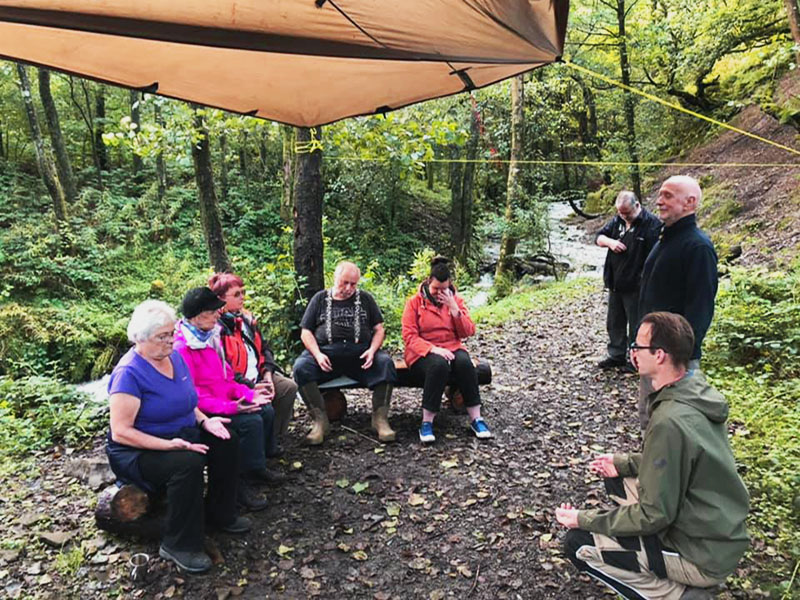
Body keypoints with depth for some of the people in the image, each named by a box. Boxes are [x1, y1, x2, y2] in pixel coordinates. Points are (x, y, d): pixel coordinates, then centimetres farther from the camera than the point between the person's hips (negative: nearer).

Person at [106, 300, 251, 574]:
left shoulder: (174, 357, 2)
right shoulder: (129, 373, -23)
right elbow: (121, 432, -26)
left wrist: (204, 421, -5)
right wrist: (169, 445, -33)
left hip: (180, 436, 8)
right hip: (139, 451, -8)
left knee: (227, 441, -6)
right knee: (188, 463, -32)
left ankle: (220, 513, 11)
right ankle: (179, 545, -15)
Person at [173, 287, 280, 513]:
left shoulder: (211, 336, 7)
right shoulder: (182, 347, -21)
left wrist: (249, 394, -1)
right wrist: (230, 407, -28)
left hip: (225, 400, 9)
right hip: (203, 410, -9)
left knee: (267, 411, 2)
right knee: (251, 422, -23)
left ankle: (256, 466, 17)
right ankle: (242, 480, -9)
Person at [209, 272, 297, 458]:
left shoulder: (246, 318, 11)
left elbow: (264, 347, 16)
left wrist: (267, 374, -1)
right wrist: (251, 387, -21)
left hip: (257, 376, 8)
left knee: (289, 386, -7)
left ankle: (273, 439, 4)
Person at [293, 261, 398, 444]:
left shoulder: (365, 299, 19)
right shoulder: (320, 299, 17)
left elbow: (379, 329, 14)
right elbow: (306, 332, 11)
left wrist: (372, 350, -7)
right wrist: (317, 355, -7)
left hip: (360, 352, 0)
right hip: (327, 351, 0)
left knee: (385, 362, -29)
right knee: (301, 367, -29)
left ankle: (380, 418, -21)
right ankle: (320, 420, -21)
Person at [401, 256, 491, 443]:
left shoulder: (456, 300, 11)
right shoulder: (415, 302, 2)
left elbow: (468, 332, 3)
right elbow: (409, 336, -7)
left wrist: (453, 308, -9)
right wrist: (433, 349, -23)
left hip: (452, 349, 3)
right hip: (423, 354, -3)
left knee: (464, 363, -32)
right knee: (439, 365, -37)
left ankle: (476, 418, -23)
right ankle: (426, 423, -29)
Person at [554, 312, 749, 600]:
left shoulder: (669, 422, -31)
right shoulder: (696, 388, -3)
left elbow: (654, 515, -24)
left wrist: (584, 519, -14)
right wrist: (625, 462, 7)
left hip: (705, 557, -8)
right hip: (723, 530, 9)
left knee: (579, 544, -7)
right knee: (617, 478, 18)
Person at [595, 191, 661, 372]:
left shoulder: (651, 224, -15)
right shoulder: (617, 220, 6)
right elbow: (599, 237, 13)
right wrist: (610, 241, -10)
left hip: (636, 286, -7)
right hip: (615, 283, 7)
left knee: (636, 324, 6)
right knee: (614, 322, 16)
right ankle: (616, 355, 31)